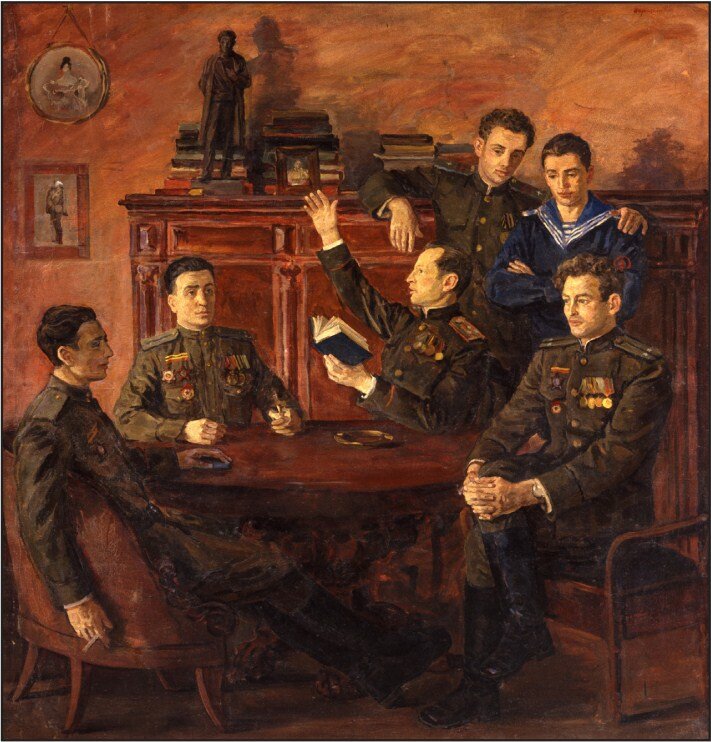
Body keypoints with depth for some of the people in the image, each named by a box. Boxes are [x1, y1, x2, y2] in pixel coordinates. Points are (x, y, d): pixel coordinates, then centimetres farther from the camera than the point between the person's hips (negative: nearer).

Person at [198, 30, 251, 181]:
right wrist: (210, 96, 1)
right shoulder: (211, 61, 6)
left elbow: (247, 82, 3)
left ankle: (226, 173, 7)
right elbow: (202, 83, 11)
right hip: (214, 104, -1)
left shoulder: (239, 61, 7)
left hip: (232, 105, 1)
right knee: (211, 138, -8)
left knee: (228, 139, 2)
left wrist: (232, 76, -11)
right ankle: (207, 173, -9)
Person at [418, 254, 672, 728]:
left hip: (615, 504, -6)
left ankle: (481, 686, -12)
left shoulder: (646, 369, -9)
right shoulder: (551, 356, 14)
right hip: (556, 477, 6)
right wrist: (477, 468, -17)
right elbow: (513, 421, 5)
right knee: (496, 476, -26)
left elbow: (615, 456, -20)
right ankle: (528, 629, -15)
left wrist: (526, 493, -31)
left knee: (488, 535, -25)